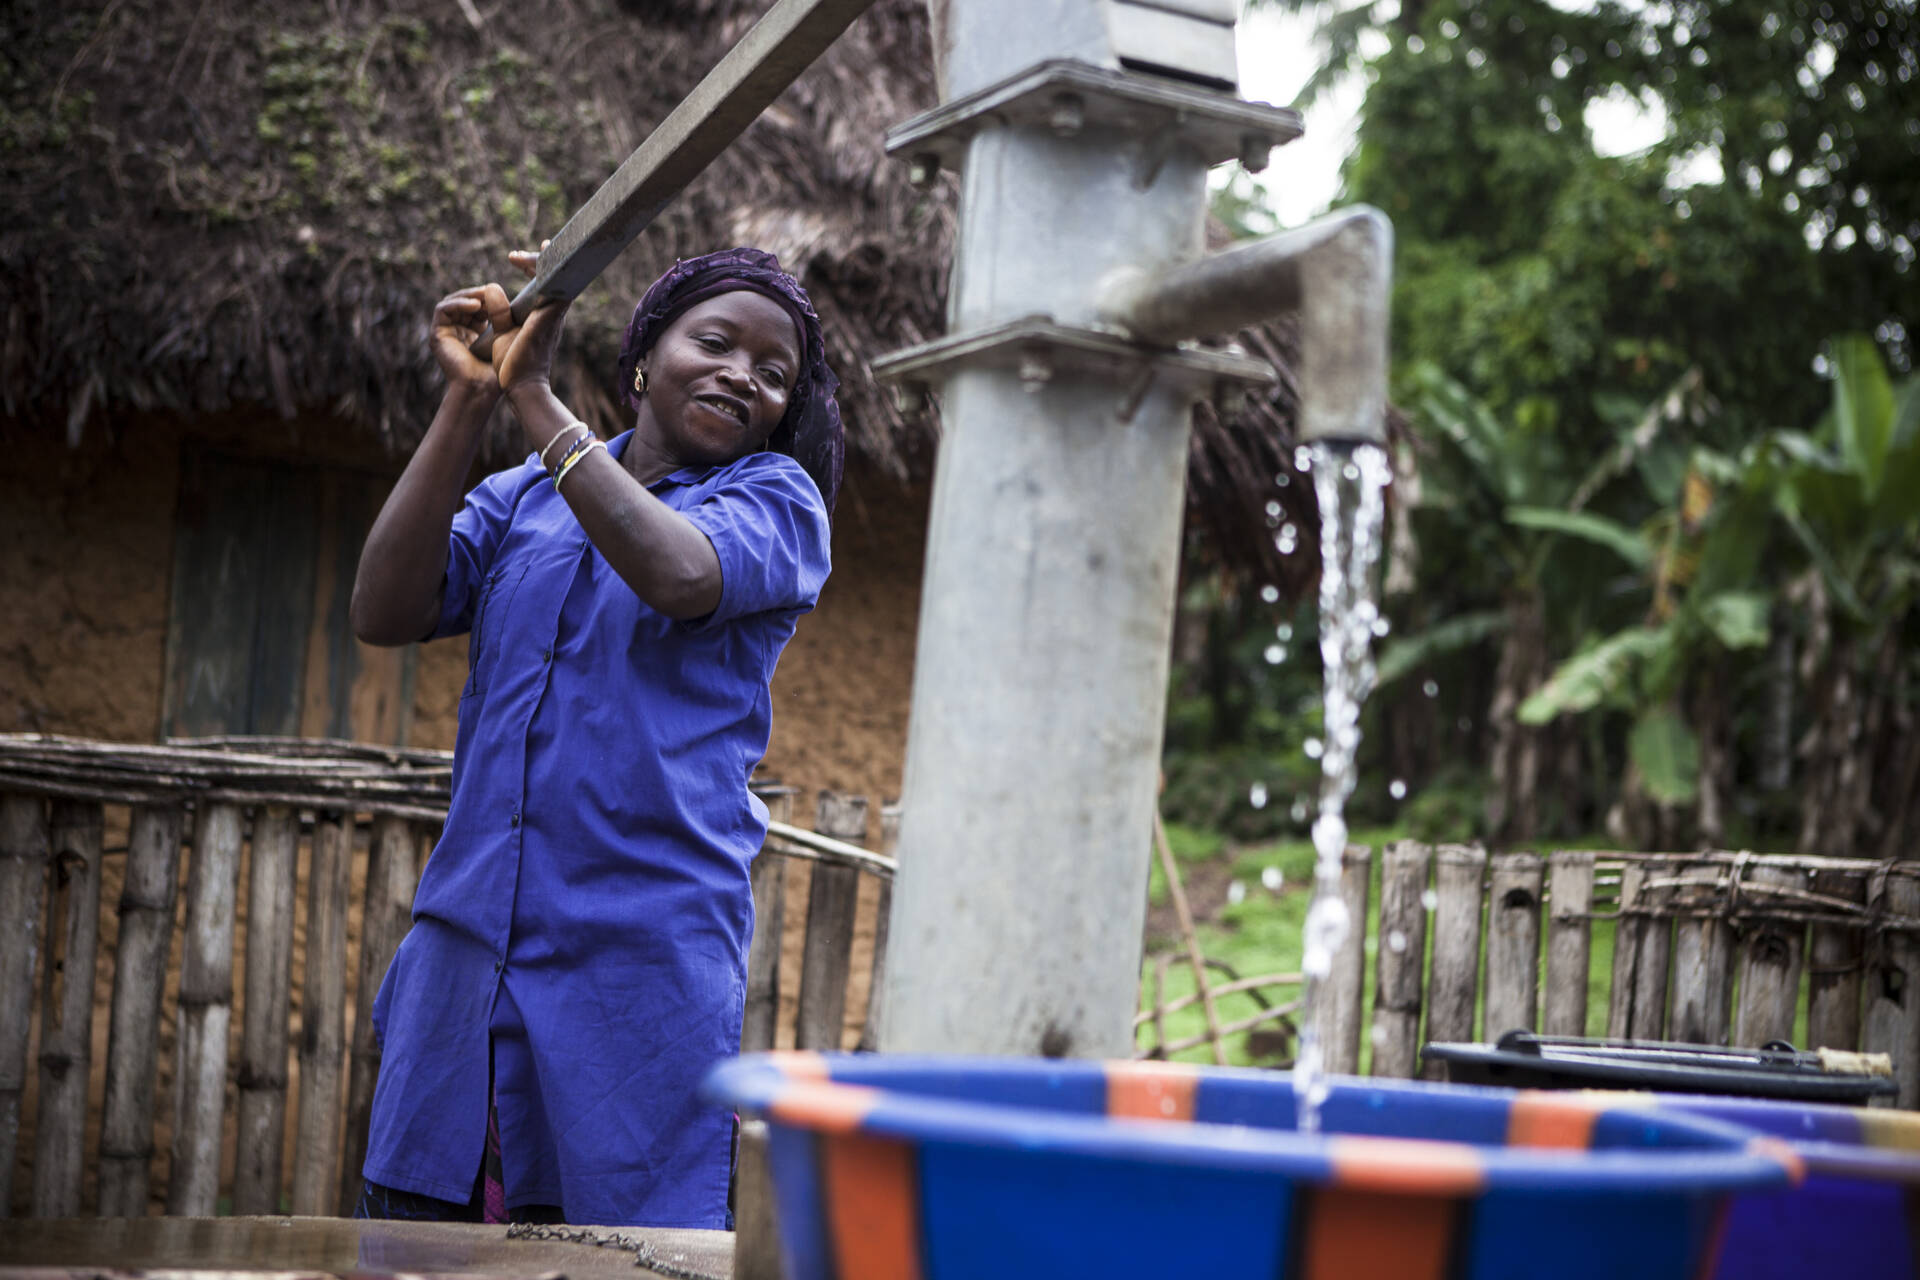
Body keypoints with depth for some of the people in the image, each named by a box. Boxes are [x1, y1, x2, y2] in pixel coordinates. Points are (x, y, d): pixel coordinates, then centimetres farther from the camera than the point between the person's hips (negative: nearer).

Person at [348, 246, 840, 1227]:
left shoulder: (774, 499, 6)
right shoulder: (522, 498, 15)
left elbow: (678, 575, -16)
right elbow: (384, 614, 0)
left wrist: (536, 396, -11)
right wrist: (467, 403, -5)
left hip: (643, 952, -3)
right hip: (468, 944, 3)